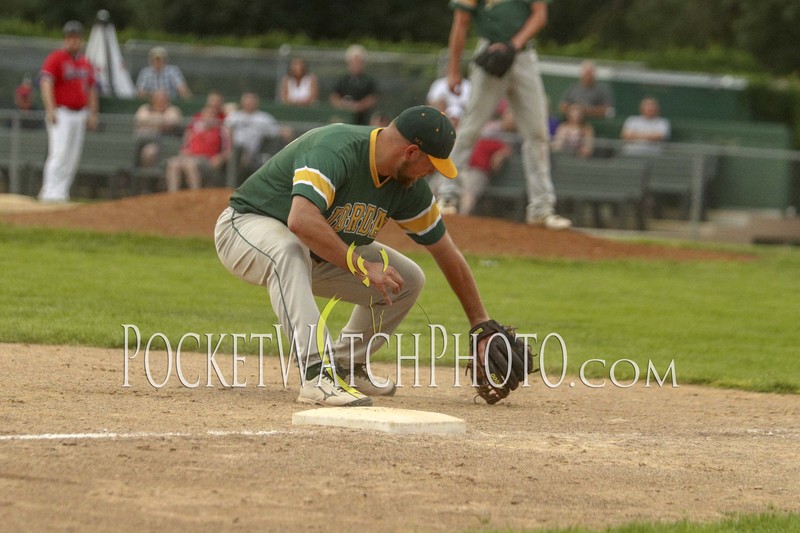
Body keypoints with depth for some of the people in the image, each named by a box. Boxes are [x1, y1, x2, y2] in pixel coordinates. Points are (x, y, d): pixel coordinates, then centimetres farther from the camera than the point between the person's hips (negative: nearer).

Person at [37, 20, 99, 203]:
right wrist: (50, 109, -28)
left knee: (72, 158, 5)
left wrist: (92, 114, 13)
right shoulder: (55, 58, -6)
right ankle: (50, 192, -17)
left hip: (80, 115, 7)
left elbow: (91, 89, 21)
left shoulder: (85, 63, 15)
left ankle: (61, 191, 10)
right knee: (59, 153, -15)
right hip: (61, 114, -7)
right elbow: (46, 83, -17)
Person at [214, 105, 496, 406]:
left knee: (408, 280, 0)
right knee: (288, 250, -42)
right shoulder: (335, 151, -33)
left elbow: (447, 254, 2)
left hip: (321, 255, 8)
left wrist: (481, 325, 4)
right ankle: (317, 376, -47)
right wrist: (361, 265, -42)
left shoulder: (409, 187, -8)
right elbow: (301, 220, -48)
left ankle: (345, 366, 14)